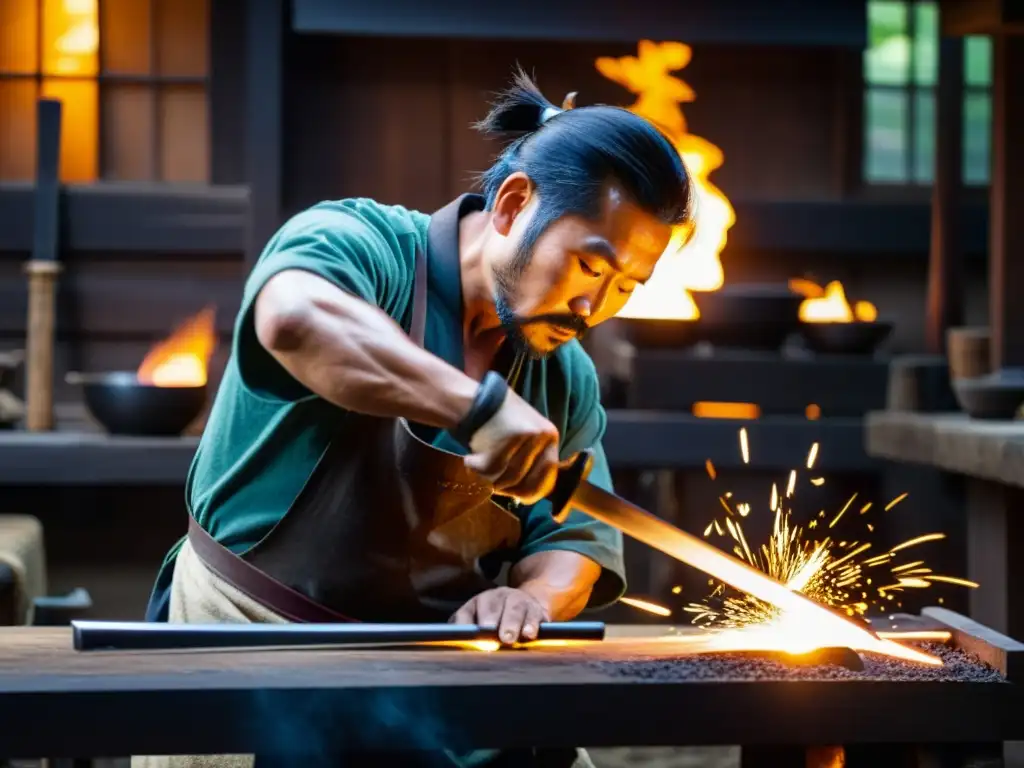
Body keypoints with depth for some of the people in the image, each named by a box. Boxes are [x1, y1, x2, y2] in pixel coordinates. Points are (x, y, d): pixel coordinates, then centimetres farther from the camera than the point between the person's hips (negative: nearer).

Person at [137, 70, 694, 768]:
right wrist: (480, 404, -43)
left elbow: (573, 542, 8)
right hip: (248, 649, -5)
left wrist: (529, 597, -14)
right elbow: (296, 318, -35)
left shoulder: (567, 379, 8)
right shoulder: (360, 243, -12)